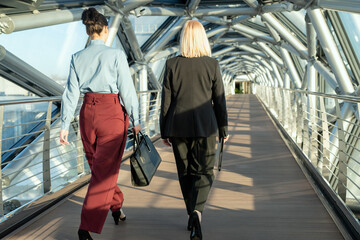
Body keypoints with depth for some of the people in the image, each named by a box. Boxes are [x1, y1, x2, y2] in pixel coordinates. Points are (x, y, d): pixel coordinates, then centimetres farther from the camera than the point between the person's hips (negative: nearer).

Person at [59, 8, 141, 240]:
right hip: (112, 112, -4)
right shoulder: (116, 55, -7)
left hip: (88, 112, 5)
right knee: (105, 171, 0)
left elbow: (71, 93, 2)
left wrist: (65, 125, 5)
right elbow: (127, 89, -9)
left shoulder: (77, 58, 4)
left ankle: (116, 206, 38)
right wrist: (136, 120, -1)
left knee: (97, 167, 22)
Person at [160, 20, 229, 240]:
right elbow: (219, 100, 0)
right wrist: (223, 129, 10)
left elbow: (166, 101, 0)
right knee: (204, 172, 7)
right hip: (204, 126, -1)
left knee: (185, 172, 14)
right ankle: (196, 212, -18)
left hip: (178, 125, 1)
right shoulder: (212, 65, -3)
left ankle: (192, 217, 24)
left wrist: (164, 131, 8)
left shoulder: (172, 65, -2)